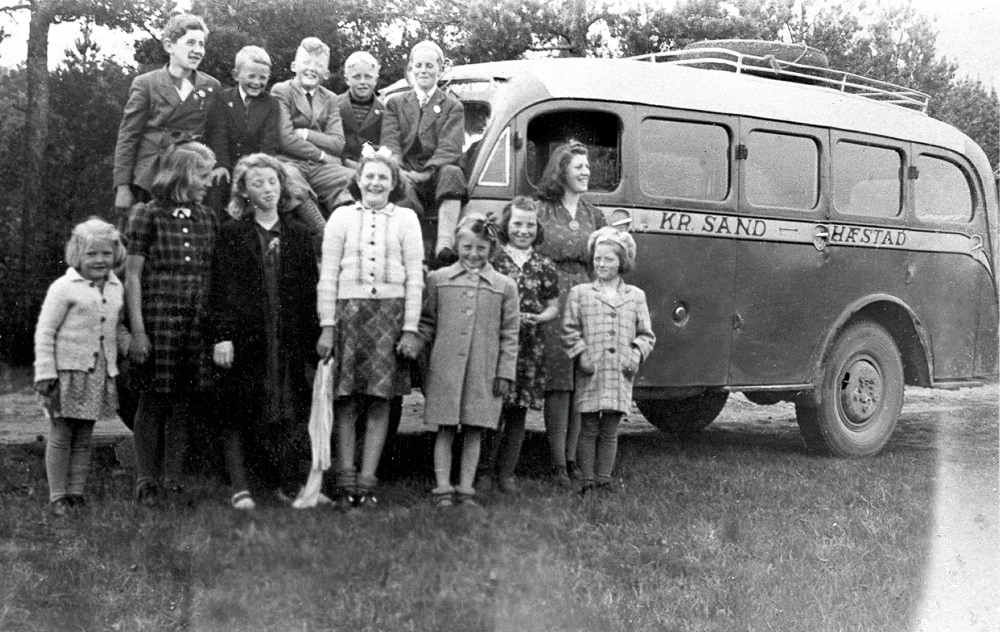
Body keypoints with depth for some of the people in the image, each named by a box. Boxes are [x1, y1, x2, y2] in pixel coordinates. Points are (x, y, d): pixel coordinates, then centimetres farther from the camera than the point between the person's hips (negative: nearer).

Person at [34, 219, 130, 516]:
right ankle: (57, 497, 10)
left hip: (100, 373, 5)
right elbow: (45, 332, -7)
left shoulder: (116, 288, 11)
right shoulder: (64, 288, -7)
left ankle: (76, 493, 17)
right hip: (68, 371, -5)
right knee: (61, 434, 2)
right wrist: (45, 374, -11)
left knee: (84, 437, 10)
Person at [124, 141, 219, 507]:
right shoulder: (148, 216, -1)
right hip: (158, 322, -4)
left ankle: (175, 481, 13)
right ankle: (146, 482, 9)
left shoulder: (208, 220, 13)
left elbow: (213, 277, 13)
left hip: (198, 326, 4)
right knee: (153, 401, 0)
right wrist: (137, 331, -10)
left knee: (183, 401, 6)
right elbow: (132, 276, -4)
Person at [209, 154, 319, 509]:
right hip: (244, 335, -2)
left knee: (289, 411, 2)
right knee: (239, 413, 0)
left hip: (289, 337, 2)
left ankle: (288, 484, 9)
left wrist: (315, 334, 3)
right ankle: (240, 487, 3)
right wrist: (222, 335, -11)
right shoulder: (232, 234, 3)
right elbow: (222, 289, -2)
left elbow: (310, 288, 10)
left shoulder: (298, 233, 11)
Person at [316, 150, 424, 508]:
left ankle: (367, 482, 4)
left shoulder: (406, 219, 10)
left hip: (390, 313, 0)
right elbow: (328, 275, 6)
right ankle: (346, 482, 1)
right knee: (345, 401, -2)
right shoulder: (342, 217, 9)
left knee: (380, 400, -1)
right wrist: (327, 326, -2)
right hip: (348, 312, 0)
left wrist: (411, 329, -2)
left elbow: (414, 279, 6)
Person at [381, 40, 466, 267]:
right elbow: (389, 142, 6)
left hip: (436, 175, -1)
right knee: (402, 187, -35)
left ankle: (444, 246, -48)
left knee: (451, 173, -36)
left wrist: (425, 173, -21)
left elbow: (449, 148, -1)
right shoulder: (396, 104, 22)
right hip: (406, 175, 1)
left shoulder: (452, 106, 15)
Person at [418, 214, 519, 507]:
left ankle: (466, 489, 14)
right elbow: (427, 323, 12)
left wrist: (506, 373, 1)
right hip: (444, 369, 0)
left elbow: (510, 334, 6)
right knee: (445, 430, 3)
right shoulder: (438, 279, 7)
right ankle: (443, 488, 9)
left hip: (484, 372, 0)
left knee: (474, 431, 5)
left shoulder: (505, 286, 6)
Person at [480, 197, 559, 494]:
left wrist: (540, 317, -6)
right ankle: (484, 467, 5)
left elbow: (553, 306, 14)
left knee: (518, 411, 6)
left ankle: (506, 473, 14)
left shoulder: (544, 266, 9)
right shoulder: (492, 259, 2)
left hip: (529, 346, 3)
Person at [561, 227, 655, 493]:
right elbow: (569, 330, 3)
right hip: (590, 374, -2)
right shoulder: (579, 293, 7)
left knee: (610, 432, 6)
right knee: (589, 429, 1)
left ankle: (604, 479, 13)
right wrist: (581, 354, -10)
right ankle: (587, 480, 7)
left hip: (621, 374, 2)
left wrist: (636, 355, -2)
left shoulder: (635, 296, 12)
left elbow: (646, 334, 14)